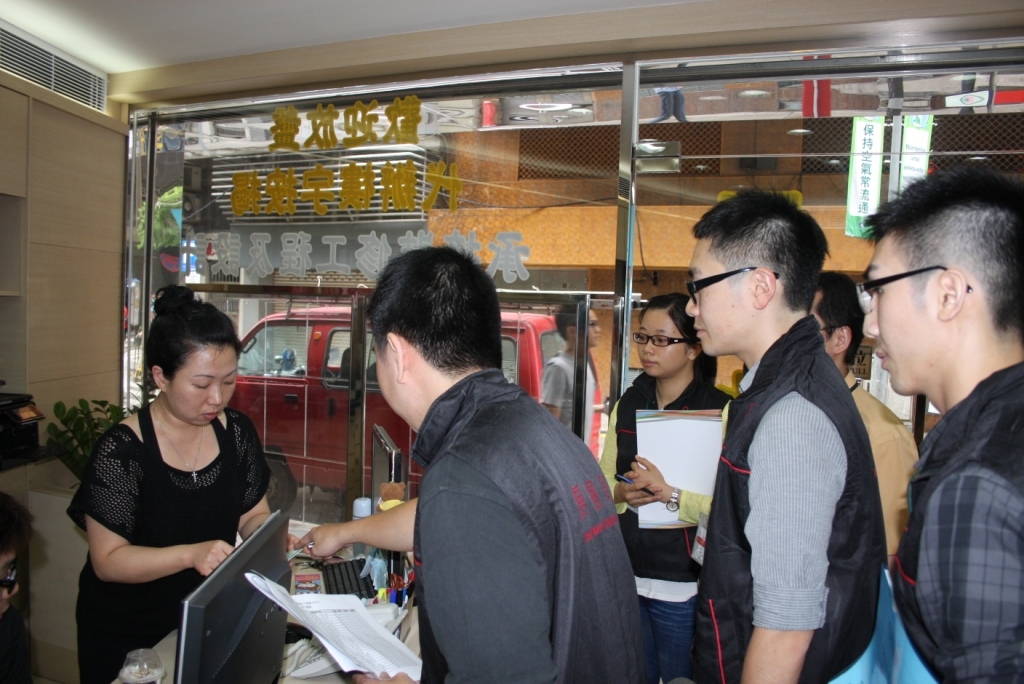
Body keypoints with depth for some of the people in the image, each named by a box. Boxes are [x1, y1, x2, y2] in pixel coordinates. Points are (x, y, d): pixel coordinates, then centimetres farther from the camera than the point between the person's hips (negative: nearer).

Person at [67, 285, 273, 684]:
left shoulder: (237, 432, -8)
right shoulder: (120, 451, -22)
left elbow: (253, 515, 1)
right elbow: (108, 561, -21)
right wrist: (191, 554, -35)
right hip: (127, 637, -4)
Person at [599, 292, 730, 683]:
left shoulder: (719, 411, -12)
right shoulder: (627, 404, 6)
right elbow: (603, 479, 8)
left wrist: (668, 493, -29)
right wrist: (621, 494, -12)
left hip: (681, 585, -5)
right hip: (624, 573, 5)